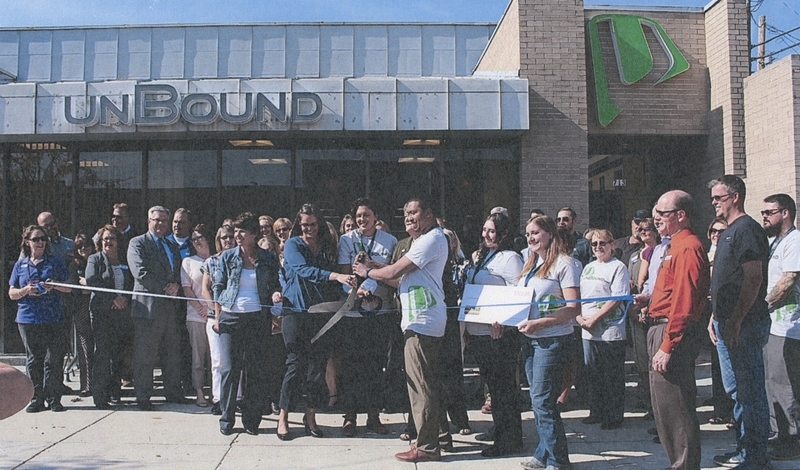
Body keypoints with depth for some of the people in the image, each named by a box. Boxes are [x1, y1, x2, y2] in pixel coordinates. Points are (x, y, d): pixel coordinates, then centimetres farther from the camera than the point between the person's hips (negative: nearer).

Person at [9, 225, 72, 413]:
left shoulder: (55, 262, 8)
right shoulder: (20, 265, 12)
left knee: (53, 360, -4)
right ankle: (36, 399, 12)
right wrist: (26, 290, -9)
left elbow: (69, 287, 7)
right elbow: (11, 293, 11)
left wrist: (54, 285, -13)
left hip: (53, 319, -2)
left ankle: (53, 399, 4)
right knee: (33, 360, 5)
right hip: (28, 319, 2)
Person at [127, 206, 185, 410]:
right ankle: (143, 397, 8)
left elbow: (180, 271, 18)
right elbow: (141, 273, -12)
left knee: (173, 353, 11)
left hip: (171, 307, 6)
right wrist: (165, 288, -13)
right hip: (148, 306, -6)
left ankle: (173, 393, 21)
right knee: (144, 355, -1)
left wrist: (176, 285, -4)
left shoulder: (173, 246, 20)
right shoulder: (138, 243, -1)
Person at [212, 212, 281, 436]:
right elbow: (218, 287, 7)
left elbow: (274, 284, 13)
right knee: (229, 369, -2)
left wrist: (275, 293, -10)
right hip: (230, 317, 0)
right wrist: (217, 316, 1)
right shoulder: (227, 256, 5)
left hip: (257, 319, 0)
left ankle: (251, 419, 13)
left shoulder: (268, 258, 5)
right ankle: (227, 419, 10)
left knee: (255, 370, 2)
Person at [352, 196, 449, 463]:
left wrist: (367, 272, 1)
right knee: (430, 382, 17)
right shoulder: (424, 241, 22)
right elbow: (403, 279, 18)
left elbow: (394, 272, -15)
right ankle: (440, 434, 26)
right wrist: (376, 271, 7)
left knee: (420, 386, -6)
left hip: (421, 322, -11)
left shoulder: (432, 239, -13)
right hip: (426, 321, 11)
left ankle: (427, 447, -1)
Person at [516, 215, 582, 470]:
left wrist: (538, 323, -25)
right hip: (529, 339, 8)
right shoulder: (530, 264, 14)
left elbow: (573, 308, -17)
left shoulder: (564, 264, -10)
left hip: (552, 340, -8)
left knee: (542, 400, -6)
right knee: (537, 399, 12)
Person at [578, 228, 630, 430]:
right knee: (593, 375, 13)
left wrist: (594, 318, -16)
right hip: (588, 331, 7)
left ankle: (614, 417, 11)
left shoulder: (618, 267, -6)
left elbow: (617, 299, -14)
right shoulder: (588, 268, 15)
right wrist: (579, 316, -2)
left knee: (612, 376, 1)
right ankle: (596, 412, 24)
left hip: (610, 331, -7)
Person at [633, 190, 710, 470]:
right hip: (661, 330, 11)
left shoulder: (688, 248, -16)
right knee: (665, 405, 17)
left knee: (674, 407, -5)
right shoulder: (676, 246, 17)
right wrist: (650, 299, 11)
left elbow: (683, 302, -22)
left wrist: (667, 347, -23)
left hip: (674, 334, -11)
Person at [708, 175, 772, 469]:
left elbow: (754, 279, -20)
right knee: (736, 390, 16)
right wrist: (716, 317, 18)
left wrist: (736, 321, -23)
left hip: (745, 324, -10)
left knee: (750, 391, -3)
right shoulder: (729, 232, 18)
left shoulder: (747, 229, -13)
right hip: (727, 324, 10)